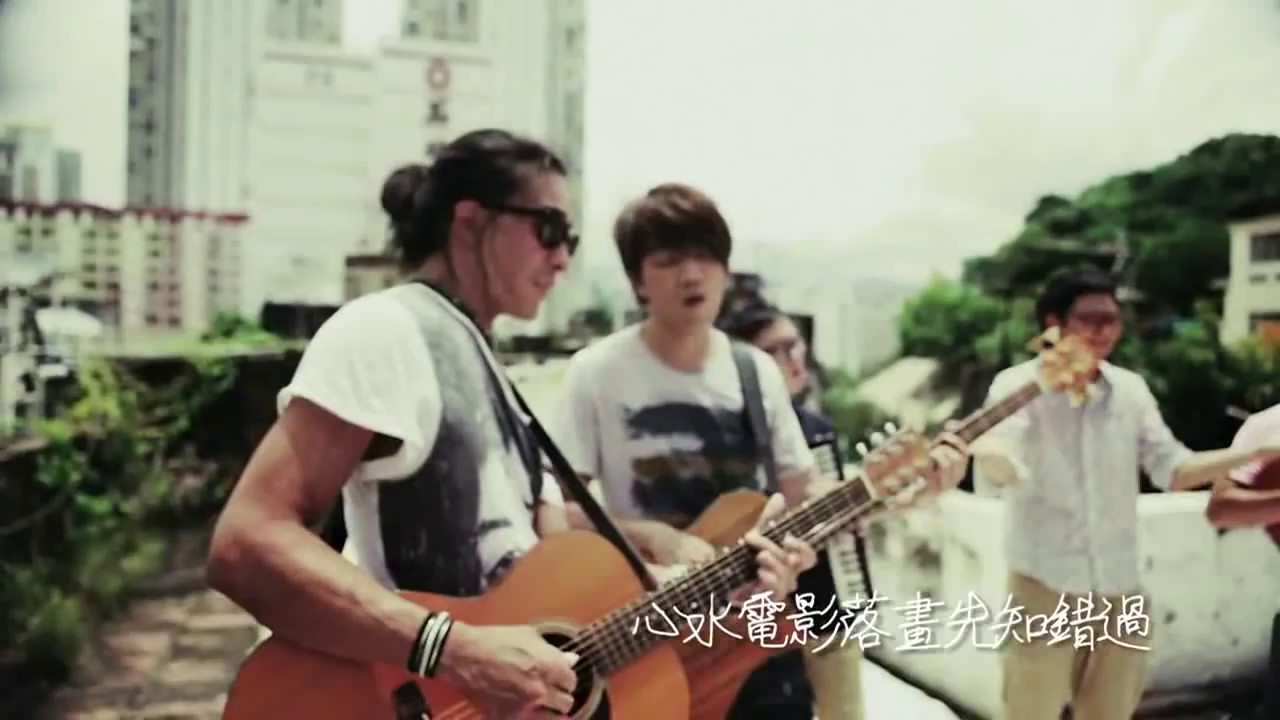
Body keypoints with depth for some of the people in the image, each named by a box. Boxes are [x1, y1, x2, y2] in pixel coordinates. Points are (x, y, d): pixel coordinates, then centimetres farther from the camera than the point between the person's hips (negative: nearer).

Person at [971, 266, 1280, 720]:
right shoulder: (1018, 385, -11)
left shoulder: (1131, 388, 6)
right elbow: (1003, 469, -27)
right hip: (1046, 587, -5)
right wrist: (978, 448, -52)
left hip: (1120, 588, 5)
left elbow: (1173, 470, 6)